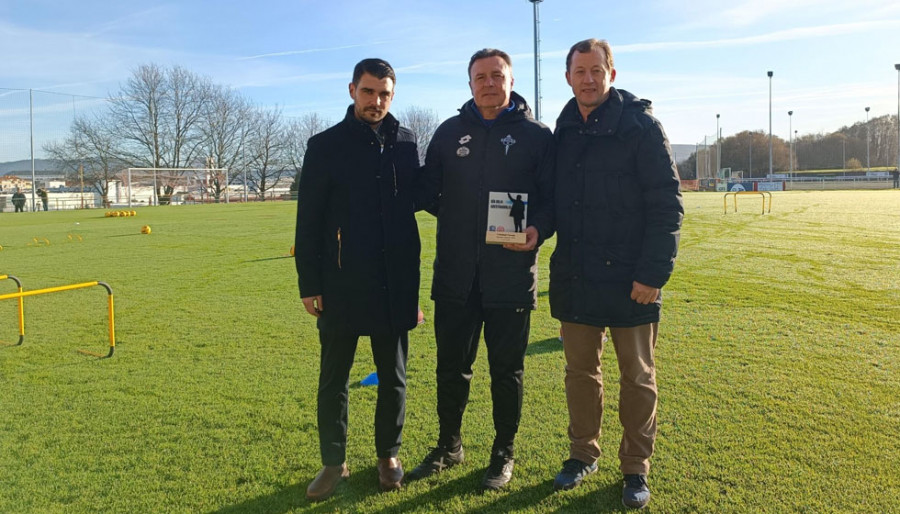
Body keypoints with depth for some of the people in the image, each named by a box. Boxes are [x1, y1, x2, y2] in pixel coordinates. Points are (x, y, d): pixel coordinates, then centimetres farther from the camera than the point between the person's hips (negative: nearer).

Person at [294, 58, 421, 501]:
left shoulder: (406, 145, 6)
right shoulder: (325, 146, 0)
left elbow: (416, 206, 9)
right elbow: (308, 222, -1)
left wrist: (413, 281, 6)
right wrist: (310, 284, -5)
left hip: (395, 286, 2)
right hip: (342, 286, -1)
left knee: (393, 377, 12)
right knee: (333, 379, 8)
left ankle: (389, 455, 31)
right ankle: (334, 463, 25)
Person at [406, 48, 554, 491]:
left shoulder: (536, 135, 1)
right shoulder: (450, 132, 9)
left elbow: (552, 198, -1)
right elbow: (428, 188, 15)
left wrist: (538, 230, -18)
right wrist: (452, 220, -2)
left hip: (511, 276, -2)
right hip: (455, 275, 3)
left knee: (506, 369, 10)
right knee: (451, 366, 13)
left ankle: (503, 454, 28)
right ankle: (448, 446, 33)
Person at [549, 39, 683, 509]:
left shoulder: (640, 125, -7)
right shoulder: (563, 130, 8)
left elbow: (667, 205, -11)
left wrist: (653, 273, -16)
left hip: (630, 278, -4)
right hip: (574, 276, 5)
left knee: (637, 377, 9)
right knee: (580, 371, 14)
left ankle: (636, 467, 24)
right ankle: (583, 454, 31)